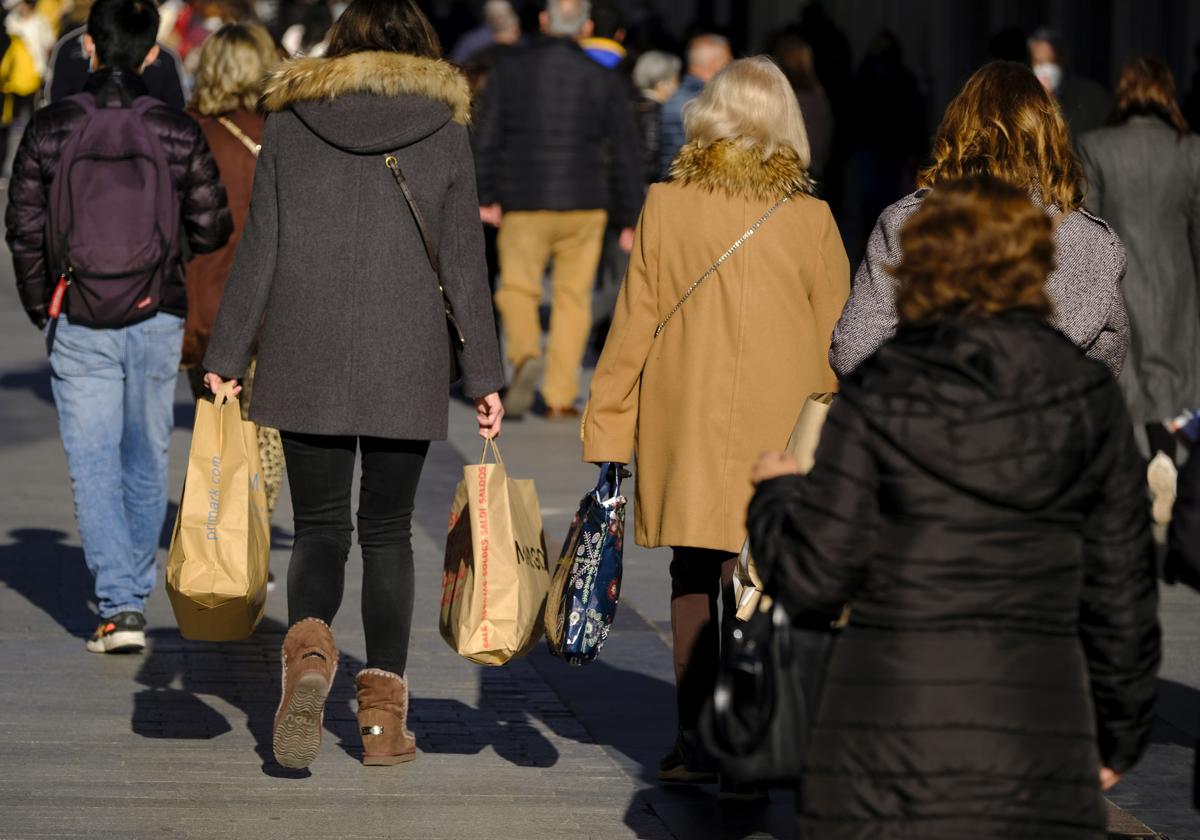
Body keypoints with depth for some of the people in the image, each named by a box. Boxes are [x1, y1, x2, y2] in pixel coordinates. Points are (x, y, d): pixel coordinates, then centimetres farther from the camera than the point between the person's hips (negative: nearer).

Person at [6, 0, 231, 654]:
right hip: (156, 318, 1)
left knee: (93, 465, 1)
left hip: (80, 325, -1)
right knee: (147, 457, 17)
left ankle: (118, 607, -10)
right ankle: (135, 591, 27)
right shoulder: (178, 134, -4)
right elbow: (211, 231, -2)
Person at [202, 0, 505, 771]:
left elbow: (258, 252, 2)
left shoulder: (291, 123, 3)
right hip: (407, 367, 0)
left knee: (319, 529, 6)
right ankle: (385, 711, 4)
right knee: (388, 532, 11)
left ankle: (309, 645, -24)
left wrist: (226, 357, 7)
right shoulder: (445, 127, 3)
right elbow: (465, 264, 3)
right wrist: (486, 376, 6)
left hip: (307, 363, 0)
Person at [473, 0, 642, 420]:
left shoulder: (510, 68, 0)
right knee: (572, 298, 9)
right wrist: (629, 220, 7)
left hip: (523, 202, 0)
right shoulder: (603, 81, -1)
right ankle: (561, 396, 8)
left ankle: (525, 354, -19)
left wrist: (486, 197, 7)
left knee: (518, 288, 10)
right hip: (583, 204, 0)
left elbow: (486, 137, 0)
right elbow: (625, 155, 1)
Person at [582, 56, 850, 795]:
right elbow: (834, 343, 0)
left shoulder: (665, 207, -3)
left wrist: (608, 428, 7)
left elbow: (634, 323, 0)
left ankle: (695, 740, 17)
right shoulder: (810, 220, -5)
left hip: (683, 425, 1)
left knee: (693, 574, 13)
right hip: (776, 426, -1)